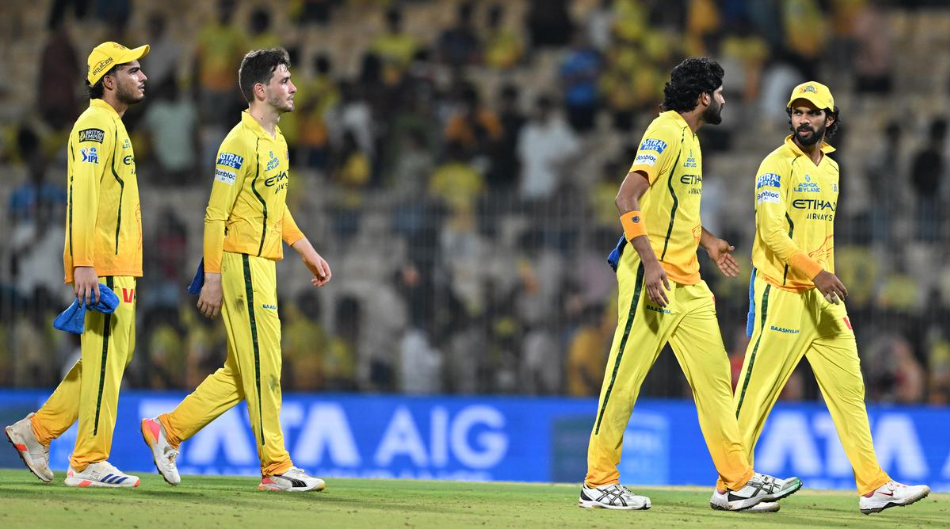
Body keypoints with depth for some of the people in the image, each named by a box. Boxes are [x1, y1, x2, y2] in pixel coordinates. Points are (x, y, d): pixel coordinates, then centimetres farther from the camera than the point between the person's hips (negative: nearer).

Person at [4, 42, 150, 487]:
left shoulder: (112, 125, 21)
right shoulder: (96, 123, -11)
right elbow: (81, 195, -20)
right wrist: (83, 264, -26)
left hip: (117, 264, 10)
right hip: (103, 266, -10)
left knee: (116, 352, 14)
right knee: (106, 356, -7)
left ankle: (38, 431, 16)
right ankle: (88, 463, -3)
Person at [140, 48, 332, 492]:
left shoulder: (276, 140, 15)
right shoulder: (241, 143, -14)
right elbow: (216, 214, -16)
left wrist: (307, 251, 21)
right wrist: (212, 278, -19)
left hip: (264, 264, 10)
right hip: (241, 263, -10)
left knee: (242, 373, 11)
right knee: (263, 367, -6)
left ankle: (167, 430, 18)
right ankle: (276, 467, -1)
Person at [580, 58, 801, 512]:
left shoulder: (689, 138, 18)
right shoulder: (665, 133, -13)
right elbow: (627, 198, -23)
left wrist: (707, 241, 33)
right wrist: (650, 261, -31)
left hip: (688, 282, 10)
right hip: (652, 278, -10)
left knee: (714, 376, 6)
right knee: (624, 380, -4)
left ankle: (738, 483, 6)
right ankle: (599, 484, 2)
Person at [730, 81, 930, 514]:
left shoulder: (830, 168, 16)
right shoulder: (777, 165, -8)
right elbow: (771, 230, -18)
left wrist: (829, 278, 17)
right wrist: (815, 272, -25)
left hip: (823, 296, 7)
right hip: (782, 295, -7)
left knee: (849, 388, 4)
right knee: (758, 389, -5)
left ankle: (874, 487, 4)